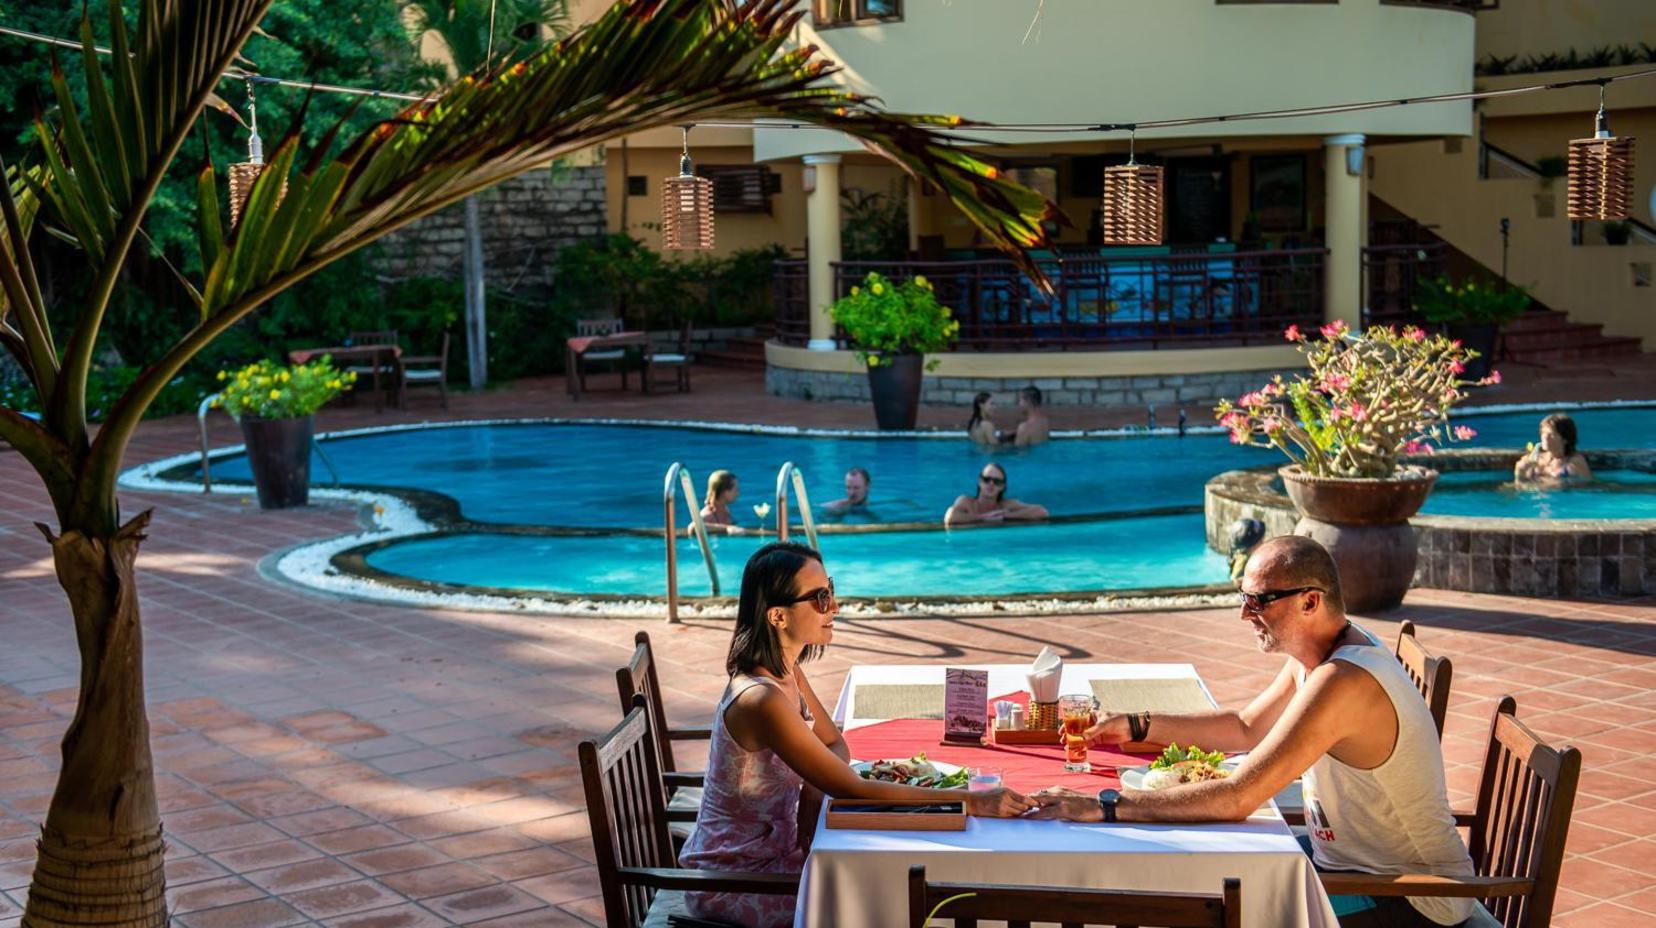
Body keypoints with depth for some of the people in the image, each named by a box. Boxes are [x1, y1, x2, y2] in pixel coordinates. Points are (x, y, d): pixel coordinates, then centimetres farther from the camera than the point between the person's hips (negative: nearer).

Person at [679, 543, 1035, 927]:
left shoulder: (787, 672, 0)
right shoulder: (762, 701, -29)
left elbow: (835, 744, 12)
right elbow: (855, 791, -27)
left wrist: (813, 792, -12)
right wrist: (970, 802, -26)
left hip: (769, 848, 8)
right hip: (731, 880, -8)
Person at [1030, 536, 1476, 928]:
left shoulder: (1343, 681, -30)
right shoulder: (1320, 651, 1)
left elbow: (1236, 799, -32)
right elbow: (1246, 727, 17)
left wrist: (1104, 806, -30)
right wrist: (1138, 726, 6)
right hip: (1349, 860, 9)